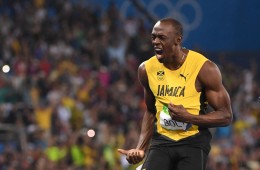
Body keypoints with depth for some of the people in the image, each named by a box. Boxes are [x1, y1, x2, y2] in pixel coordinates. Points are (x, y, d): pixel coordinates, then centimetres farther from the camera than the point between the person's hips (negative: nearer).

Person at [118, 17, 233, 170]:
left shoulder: (204, 68, -12)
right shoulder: (146, 69, 2)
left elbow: (226, 116, -9)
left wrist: (188, 117, -22)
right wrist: (141, 149, 6)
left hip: (194, 142, -4)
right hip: (161, 141, 4)